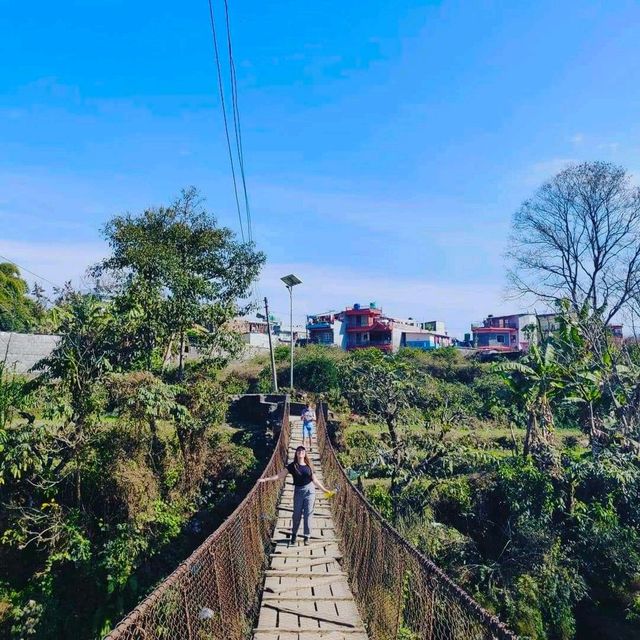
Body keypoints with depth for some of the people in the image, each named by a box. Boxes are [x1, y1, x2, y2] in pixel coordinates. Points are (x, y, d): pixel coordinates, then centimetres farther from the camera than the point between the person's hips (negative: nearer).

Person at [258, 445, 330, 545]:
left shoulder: (309, 466, 3)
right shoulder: (292, 466, -3)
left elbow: (315, 480, 10)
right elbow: (279, 475, -6)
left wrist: (325, 490, 11)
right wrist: (265, 479, -14)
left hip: (309, 490, 1)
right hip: (298, 491, 0)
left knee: (308, 514, 2)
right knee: (297, 515, 7)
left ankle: (306, 536, 18)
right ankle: (294, 535, 28)